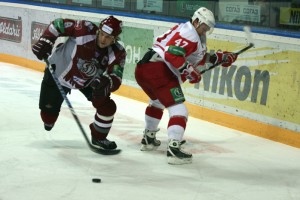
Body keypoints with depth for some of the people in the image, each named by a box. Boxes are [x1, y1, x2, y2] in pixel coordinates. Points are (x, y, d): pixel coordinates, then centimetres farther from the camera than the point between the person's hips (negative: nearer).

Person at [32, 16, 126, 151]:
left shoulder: (118, 53, -24)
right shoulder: (86, 30, -33)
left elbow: (116, 80, -30)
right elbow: (58, 24, -23)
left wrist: (106, 82, -52)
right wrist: (45, 41, -34)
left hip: (89, 81, 3)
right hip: (58, 71, -3)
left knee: (107, 107, -10)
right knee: (49, 109, 1)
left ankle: (98, 138, 15)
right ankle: (48, 121, 40)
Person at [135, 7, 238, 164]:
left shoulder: (181, 29, 26)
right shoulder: (190, 34, -6)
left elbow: (200, 58, 33)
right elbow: (173, 55, -23)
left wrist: (221, 57, 30)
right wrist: (191, 72, -14)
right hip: (159, 70, -11)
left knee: (157, 102, 35)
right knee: (178, 110, -12)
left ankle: (148, 139, 45)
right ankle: (173, 149, -25)